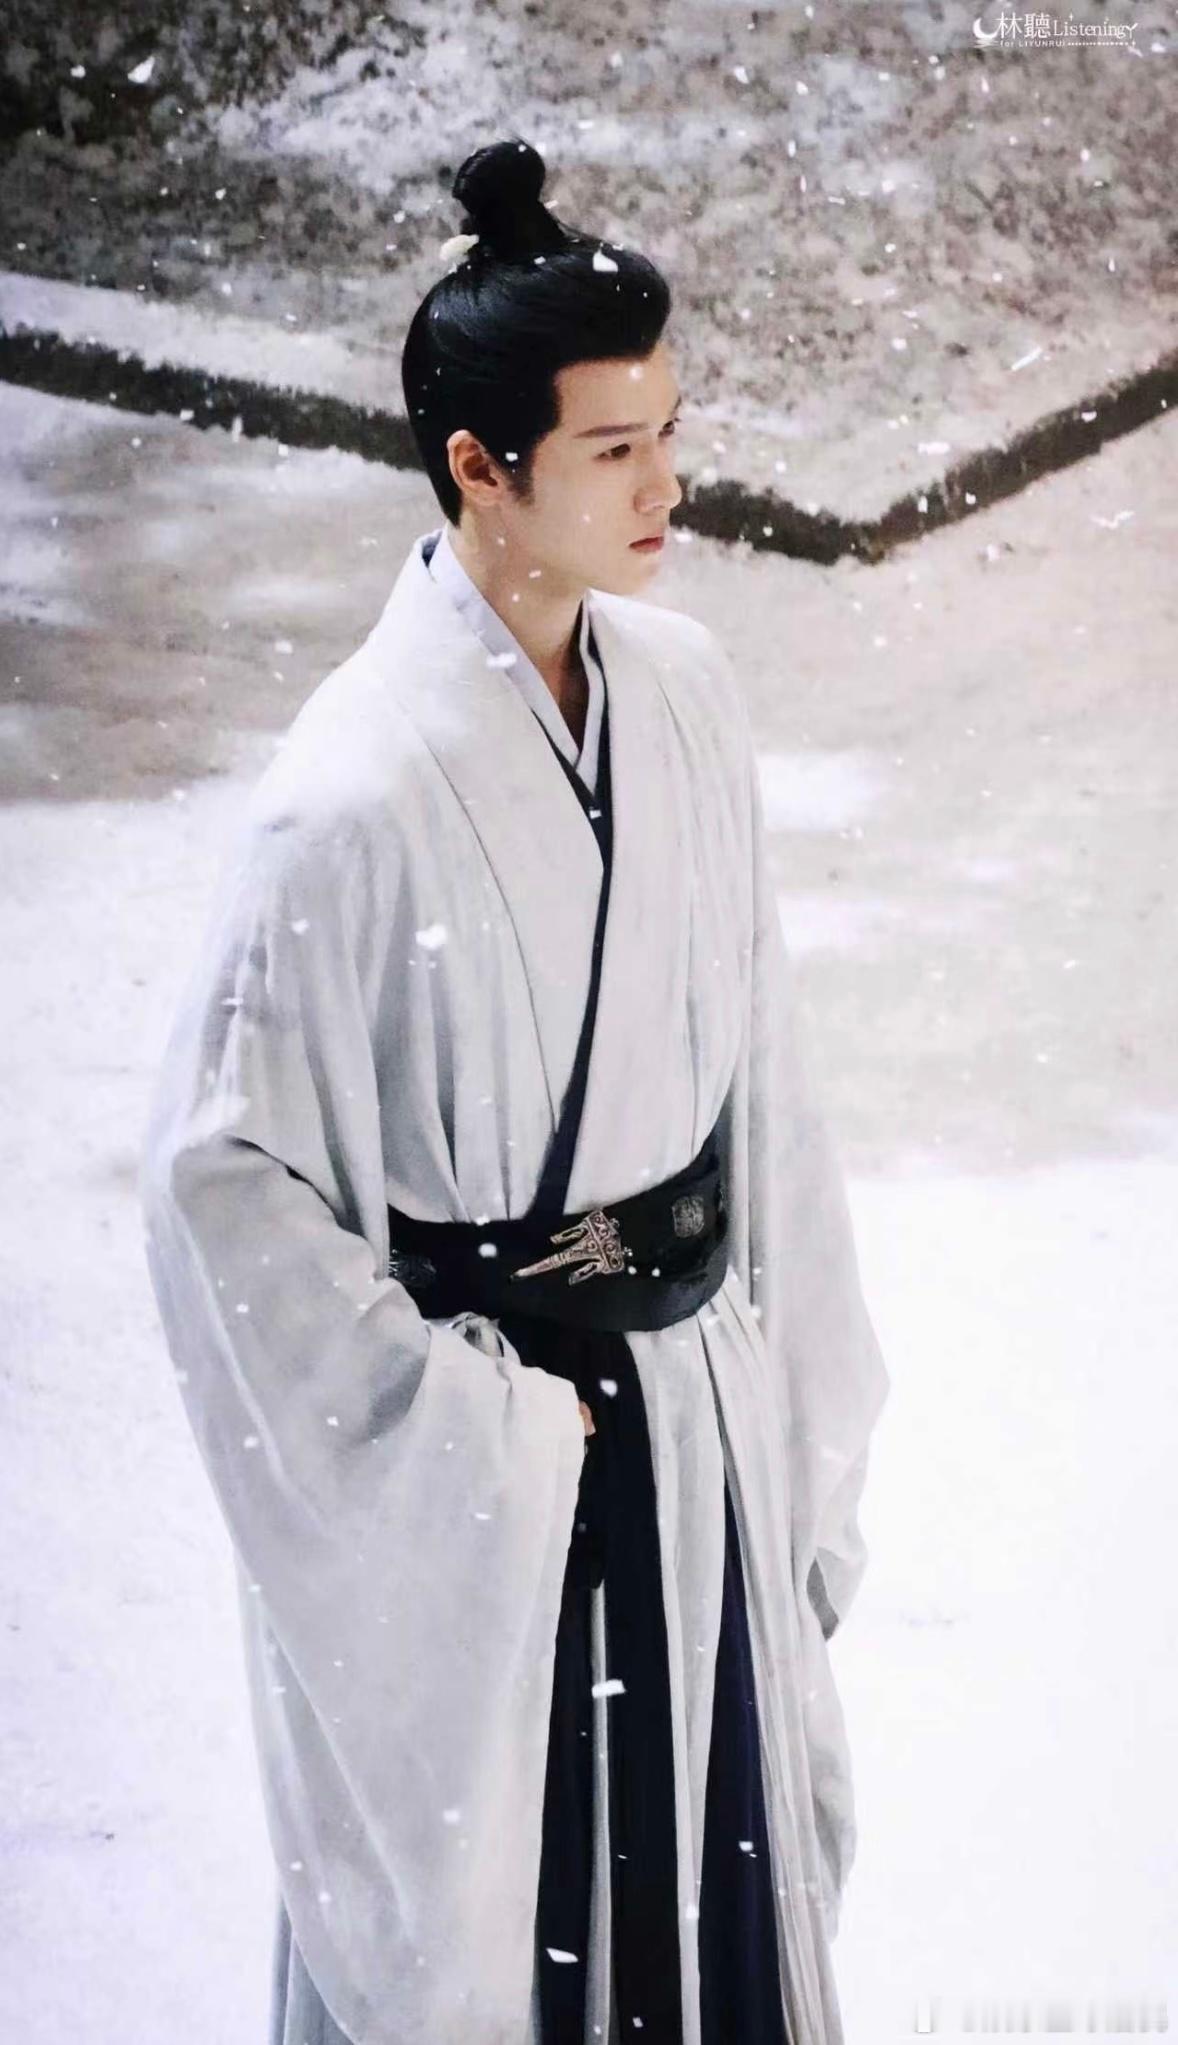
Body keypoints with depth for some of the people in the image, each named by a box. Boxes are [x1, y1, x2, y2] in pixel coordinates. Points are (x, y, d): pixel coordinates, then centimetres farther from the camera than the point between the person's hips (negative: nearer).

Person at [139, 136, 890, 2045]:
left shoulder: (685, 691, -3)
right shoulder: (361, 798, -24)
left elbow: (753, 1058, 6)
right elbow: (220, 1176, -20)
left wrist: (782, 1371, 8)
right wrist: (468, 1429, -16)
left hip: (689, 1390, 6)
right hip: (471, 1462, -6)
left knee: (709, 1833, 23)